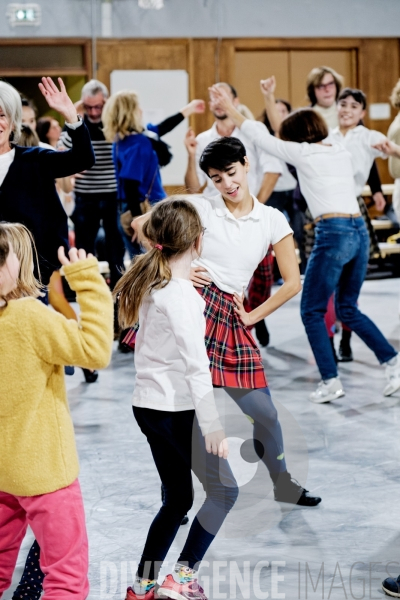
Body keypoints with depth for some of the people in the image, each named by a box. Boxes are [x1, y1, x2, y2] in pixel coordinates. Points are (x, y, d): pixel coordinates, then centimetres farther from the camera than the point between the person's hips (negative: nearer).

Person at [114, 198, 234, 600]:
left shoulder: (152, 284, 7)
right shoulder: (181, 295, -18)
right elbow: (195, 366, -21)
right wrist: (212, 426, -20)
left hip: (149, 404, 8)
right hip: (175, 408, -8)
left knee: (177, 497, 16)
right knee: (223, 490, 3)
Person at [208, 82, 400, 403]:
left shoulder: (304, 153, -1)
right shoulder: (343, 152, 17)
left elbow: (263, 138, 8)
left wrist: (232, 110, 18)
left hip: (333, 233, -7)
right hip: (360, 231, 7)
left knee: (312, 312, 6)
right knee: (348, 309, 19)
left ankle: (331, 381, 1)